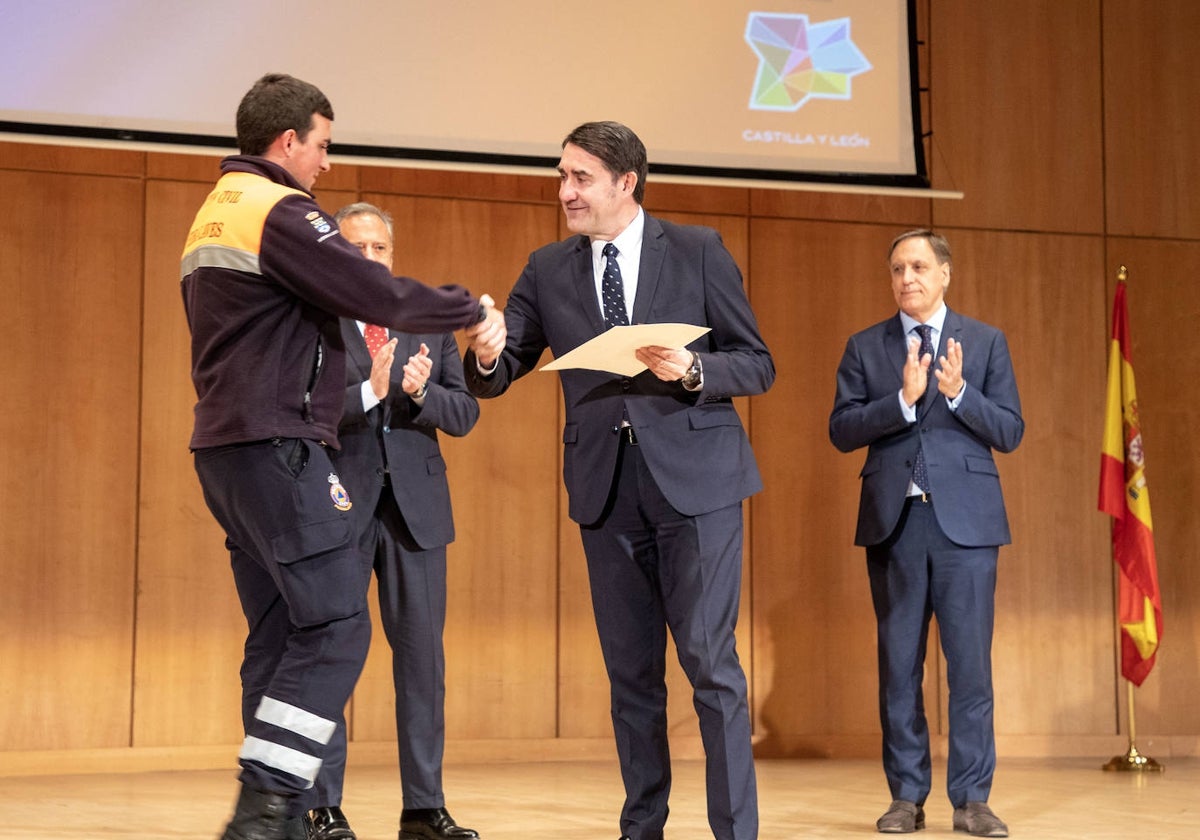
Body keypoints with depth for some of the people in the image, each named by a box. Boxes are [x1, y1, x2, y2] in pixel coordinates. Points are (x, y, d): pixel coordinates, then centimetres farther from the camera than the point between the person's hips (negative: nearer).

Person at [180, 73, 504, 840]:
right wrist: (473, 310, -3)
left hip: (226, 445, 10)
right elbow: (377, 293, -16)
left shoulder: (212, 215, 20)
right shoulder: (280, 211, -11)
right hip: (279, 445, -10)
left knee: (282, 634, 11)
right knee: (337, 626, -10)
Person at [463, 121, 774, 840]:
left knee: (710, 661, -7)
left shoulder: (697, 251, 1)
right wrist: (487, 356, -17)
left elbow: (758, 365, 1)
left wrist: (692, 370, -18)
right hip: (606, 489, 3)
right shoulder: (548, 270, 9)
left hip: (695, 479, -3)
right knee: (631, 672, 10)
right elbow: (495, 378, 6)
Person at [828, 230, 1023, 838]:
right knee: (899, 665, 5)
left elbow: (1010, 432, 2)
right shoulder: (865, 347, 9)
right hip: (894, 520, 1)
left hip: (965, 519, -1)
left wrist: (958, 392, -14)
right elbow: (841, 431, -1)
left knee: (970, 662, -2)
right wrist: (903, 399, -15)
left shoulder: (986, 342, 8)